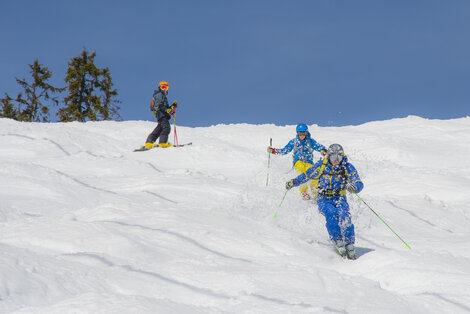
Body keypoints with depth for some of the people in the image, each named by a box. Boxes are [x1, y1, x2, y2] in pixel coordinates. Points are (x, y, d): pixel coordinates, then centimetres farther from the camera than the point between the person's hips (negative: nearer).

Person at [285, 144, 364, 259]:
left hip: (339, 198, 0)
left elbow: (359, 184, -7)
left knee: (344, 216, -31)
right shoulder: (321, 165, -1)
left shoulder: (348, 167, -3)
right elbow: (307, 175, 11)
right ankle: (338, 243, -32)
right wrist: (294, 182, -1)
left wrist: (354, 188, -30)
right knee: (331, 214, -33)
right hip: (324, 199, 0)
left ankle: (350, 245, -30)